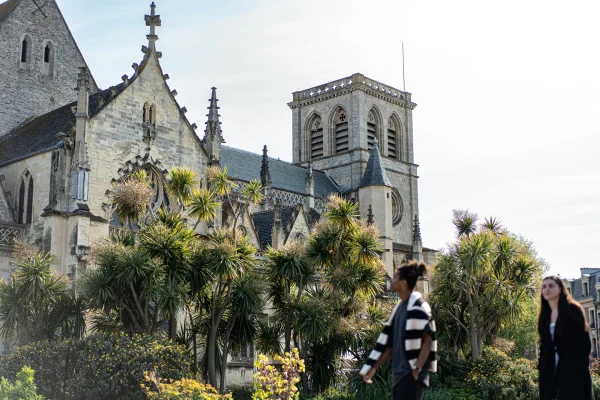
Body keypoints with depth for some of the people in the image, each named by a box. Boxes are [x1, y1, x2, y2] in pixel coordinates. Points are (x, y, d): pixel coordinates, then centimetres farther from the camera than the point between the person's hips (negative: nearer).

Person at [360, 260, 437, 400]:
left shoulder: (417, 306, -10)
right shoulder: (400, 307, 15)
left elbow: (428, 340, -15)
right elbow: (389, 344, 17)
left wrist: (417, 368, -19)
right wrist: (372, 368, 15)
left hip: (411, 374, -9)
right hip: (399, 372, 9)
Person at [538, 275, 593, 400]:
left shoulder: (572, 309, -1)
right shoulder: (545, 316, 15)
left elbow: (584, 340, -7)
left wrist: (581, 365, -15)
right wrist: (541, 366, 7)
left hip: (573, 368, -5)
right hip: (550, 370, 5)